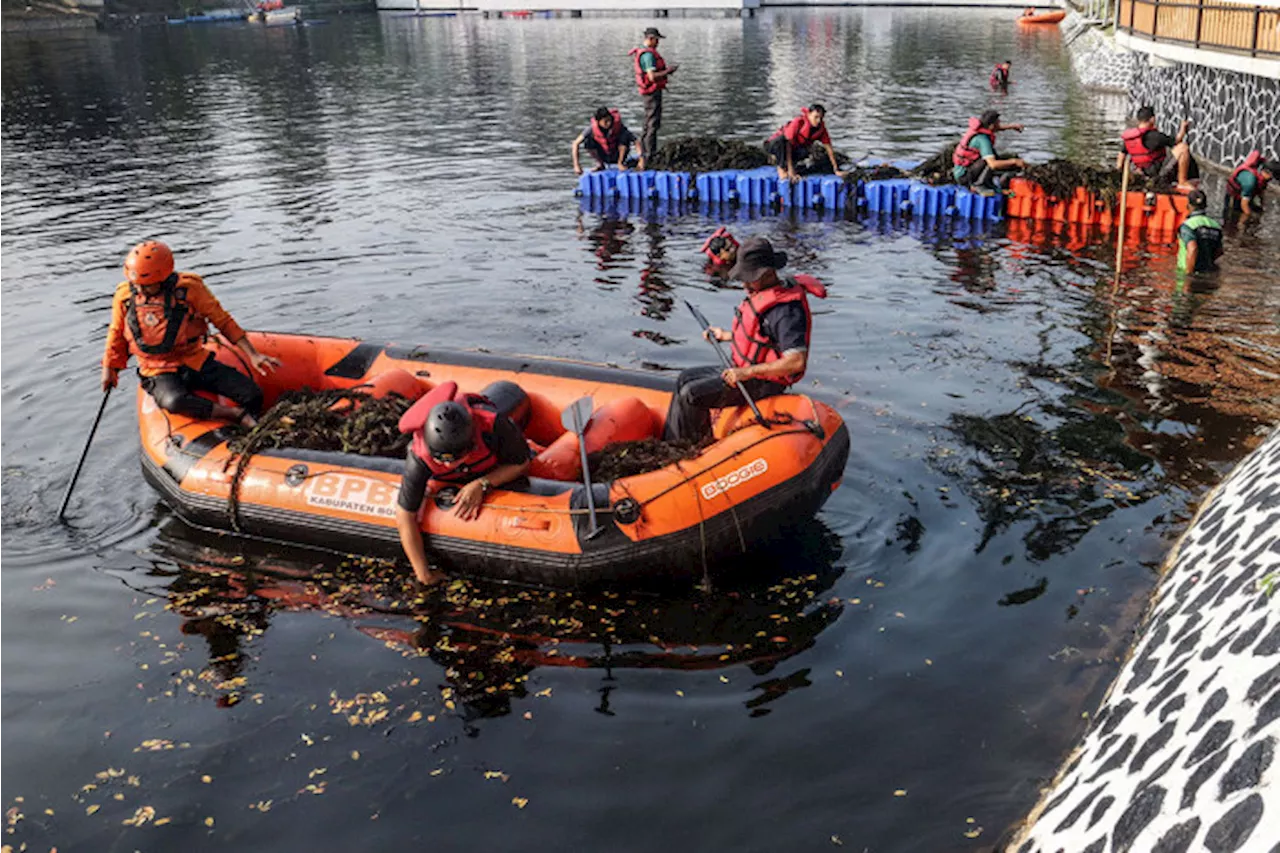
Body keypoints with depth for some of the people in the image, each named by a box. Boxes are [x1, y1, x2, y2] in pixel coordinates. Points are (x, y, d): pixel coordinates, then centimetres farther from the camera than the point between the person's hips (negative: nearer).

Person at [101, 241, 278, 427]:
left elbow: (222, 320, -3)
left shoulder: (188, 288, -10)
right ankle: (236, 414, -29)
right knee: (174, 402, -38)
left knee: (253, 395, -18)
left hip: (196, 361, 1)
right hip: (158, 373, -1)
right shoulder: (124, 296, -3)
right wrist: (109, 369, 15)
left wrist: (252, 355, -7)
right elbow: (116, 334, 15)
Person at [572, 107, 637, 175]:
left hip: (617, 156, -1)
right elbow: (576, 143, -20)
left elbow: (635, 140, -25)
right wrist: (576, 165, -26)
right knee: (588, 141, -27)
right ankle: (600, 164, -2)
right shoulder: (592, 128, -24)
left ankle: (620, 162, -9)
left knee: (626, 135, -28)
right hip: (604, 156, 1)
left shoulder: (617, 124, -25)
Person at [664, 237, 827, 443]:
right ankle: (668, 442, 15)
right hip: (743, 370, 11)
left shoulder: (786, 309, -27)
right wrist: (725, 336, 23)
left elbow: (797, 362, -34)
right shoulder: (764, 293, 5)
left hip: (761, 384, -11)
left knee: (691, 394, -17)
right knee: (686, 379, 11)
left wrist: (748, 372, -31)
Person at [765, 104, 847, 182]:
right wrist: (791, 170, -36)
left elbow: (829, 147, -6)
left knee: (804, 152, -32)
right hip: (774, 145, -5)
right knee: (781, 139, -41)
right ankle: (781, 167, -18)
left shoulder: (821, 127, -11)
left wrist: (836, 170, -10)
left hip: (794, 148, 5)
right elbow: (788, 144, -31)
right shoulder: (798, 122, -27)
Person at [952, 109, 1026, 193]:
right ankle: (978, 185, -9)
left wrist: (1012, 126, 16)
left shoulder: (979, 127, -1)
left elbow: (998, 128, 26)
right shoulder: (982, 139, -26)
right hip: (964, 176, -9)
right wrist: (1014, 161, -28)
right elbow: (993, 164, -35)